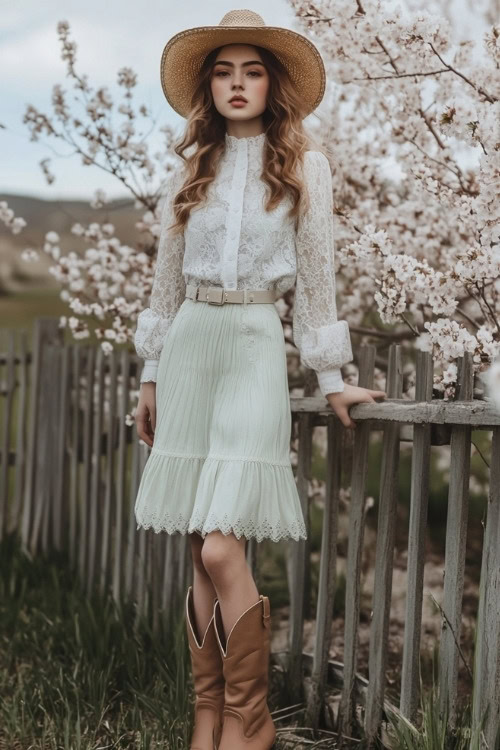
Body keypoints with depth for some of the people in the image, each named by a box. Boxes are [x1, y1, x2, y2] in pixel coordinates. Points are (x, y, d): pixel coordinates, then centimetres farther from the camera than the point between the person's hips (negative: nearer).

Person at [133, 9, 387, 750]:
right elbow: (168, 277, 15)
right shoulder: (191, 167, 11)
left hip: (255, 346, -3)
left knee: (221, 549, -13)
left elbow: (315, 274, 3)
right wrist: (152, 375, 15)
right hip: (189, 345, 4)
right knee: (202, 555, 3)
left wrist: (330, 377, 4)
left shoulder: (304, 167, 1)